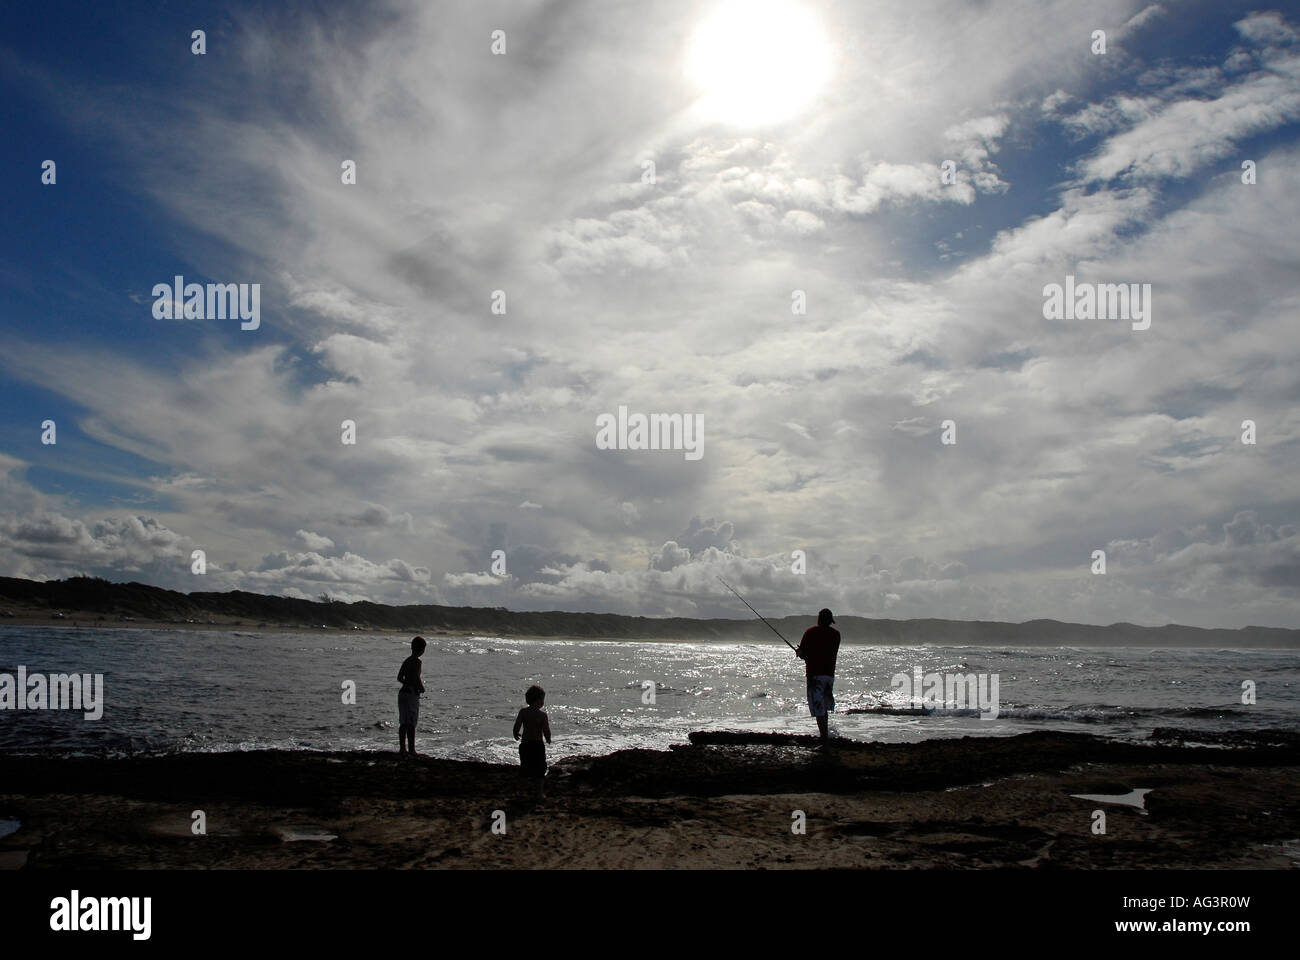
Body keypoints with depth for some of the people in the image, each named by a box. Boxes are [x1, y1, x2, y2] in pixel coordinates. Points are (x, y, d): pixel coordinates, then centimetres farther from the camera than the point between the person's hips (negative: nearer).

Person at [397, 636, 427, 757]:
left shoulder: (406, 661, 11)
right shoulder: (417, 661, -13)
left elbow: (399, 678, 15)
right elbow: (416, 678, -22)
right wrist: (421, 687, -5)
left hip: (402, 692, 8)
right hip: (412, 694, -8)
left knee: (403, 723, 12)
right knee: (411, 724, -3)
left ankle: (402, 749, 17)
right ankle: (412, 750, 0)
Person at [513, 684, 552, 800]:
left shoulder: (523, 711, -6)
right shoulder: (542, 714, -14)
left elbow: (516, 727, -10)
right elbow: (546, 731, -17)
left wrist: (516, 736, 11)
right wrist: (548, 739, 4)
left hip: (525, 744, 3)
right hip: (538, 745, -3)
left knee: (525, 768, 16)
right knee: (540, 770, 12)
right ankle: (540, 793, 15)